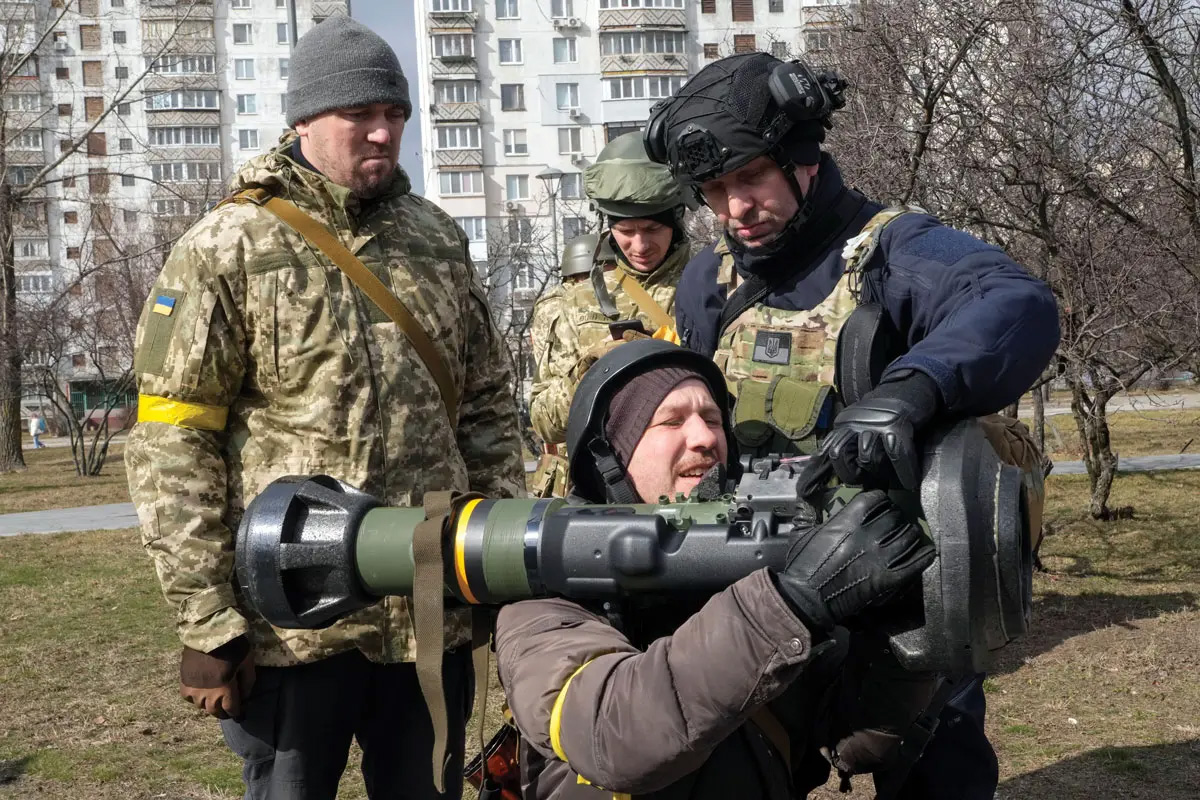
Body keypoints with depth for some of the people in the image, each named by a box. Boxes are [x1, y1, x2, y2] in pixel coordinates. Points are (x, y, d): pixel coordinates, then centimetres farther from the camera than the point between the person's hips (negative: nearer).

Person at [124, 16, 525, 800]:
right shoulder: (228, 250, -6)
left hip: (433, 615, 4)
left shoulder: (439, 237, 8)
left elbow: (489, 405, 14)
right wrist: (205, 622, -11)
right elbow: (171, 446, -8)